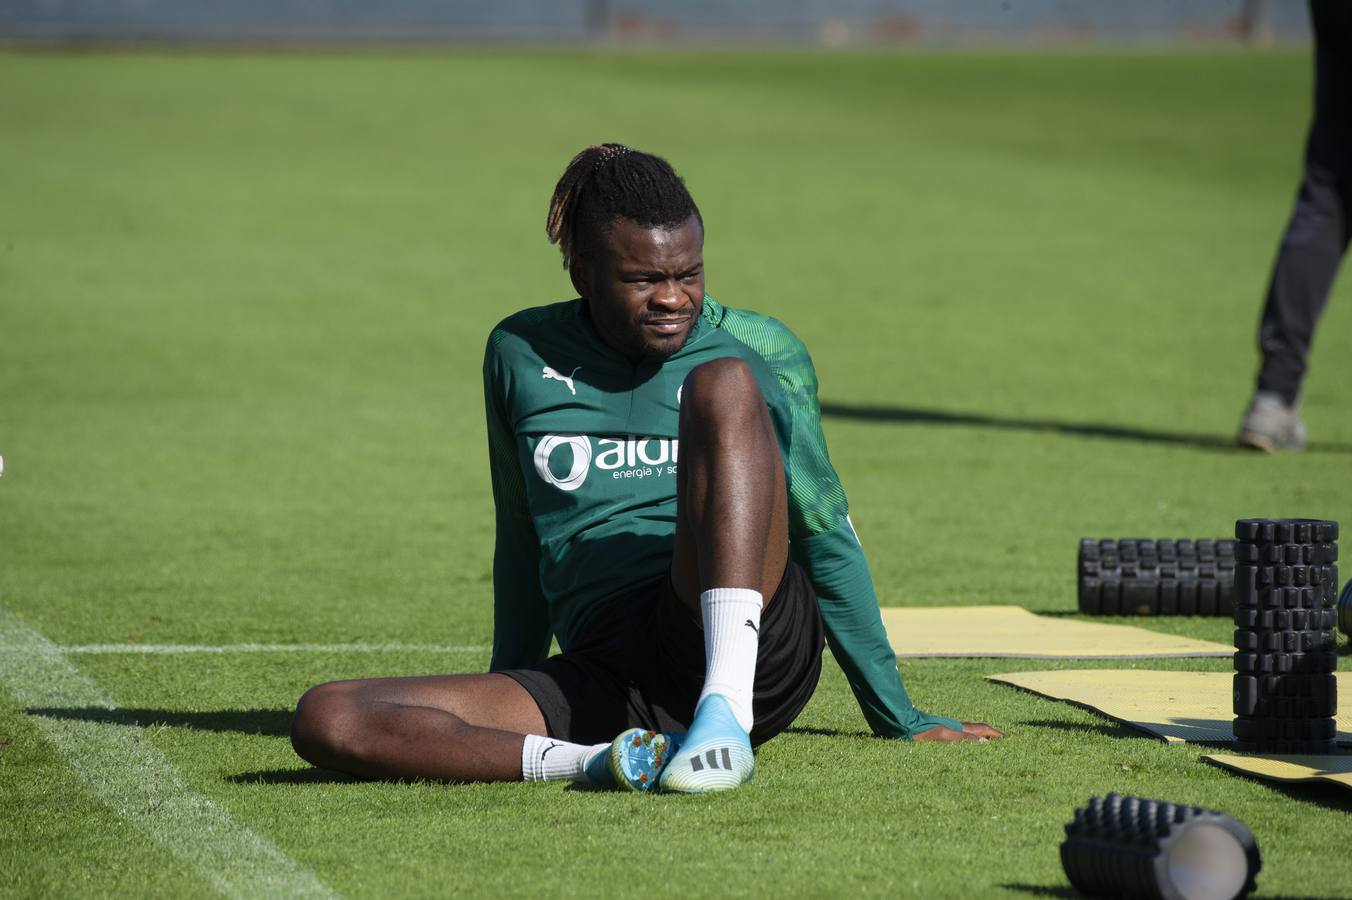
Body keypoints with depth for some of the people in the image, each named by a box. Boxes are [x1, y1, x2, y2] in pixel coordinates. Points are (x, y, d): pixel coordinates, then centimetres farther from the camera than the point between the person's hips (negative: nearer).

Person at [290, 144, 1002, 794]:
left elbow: (826, 536, 16)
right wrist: (508, 696, 33)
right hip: (602, 674, 2)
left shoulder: (760, 351, 9)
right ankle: (597, 761, -34)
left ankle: (725, 716, -41)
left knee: (723, 384, -27)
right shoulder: (522, 354, 15)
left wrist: (895, 718, 18)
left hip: (751, 650, -2)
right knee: (326, 719, -21)